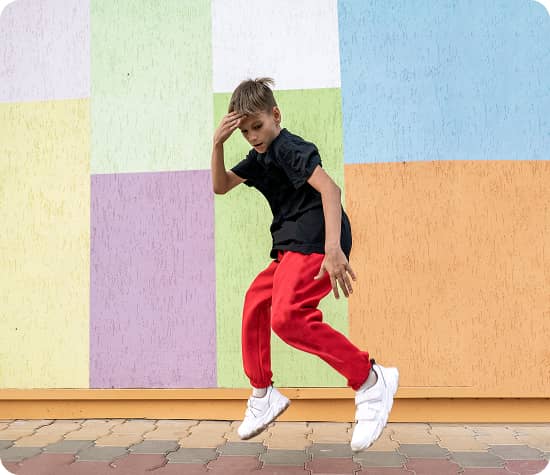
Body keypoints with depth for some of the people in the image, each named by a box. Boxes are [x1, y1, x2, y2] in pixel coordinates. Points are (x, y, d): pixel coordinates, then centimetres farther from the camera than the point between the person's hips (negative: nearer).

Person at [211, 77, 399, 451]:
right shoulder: (260, 157, 19)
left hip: (314, 242, -11)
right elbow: (220, 186, 22)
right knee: (256, 302, 17)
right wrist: (218, 143, 6)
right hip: (291, 246, 11)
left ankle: (371, 382, -18)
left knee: (288, 316, -28)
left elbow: (330, 188, -24)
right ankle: (263, 395, 31)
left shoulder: (290, 147, -10)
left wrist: (333, 248, -37)